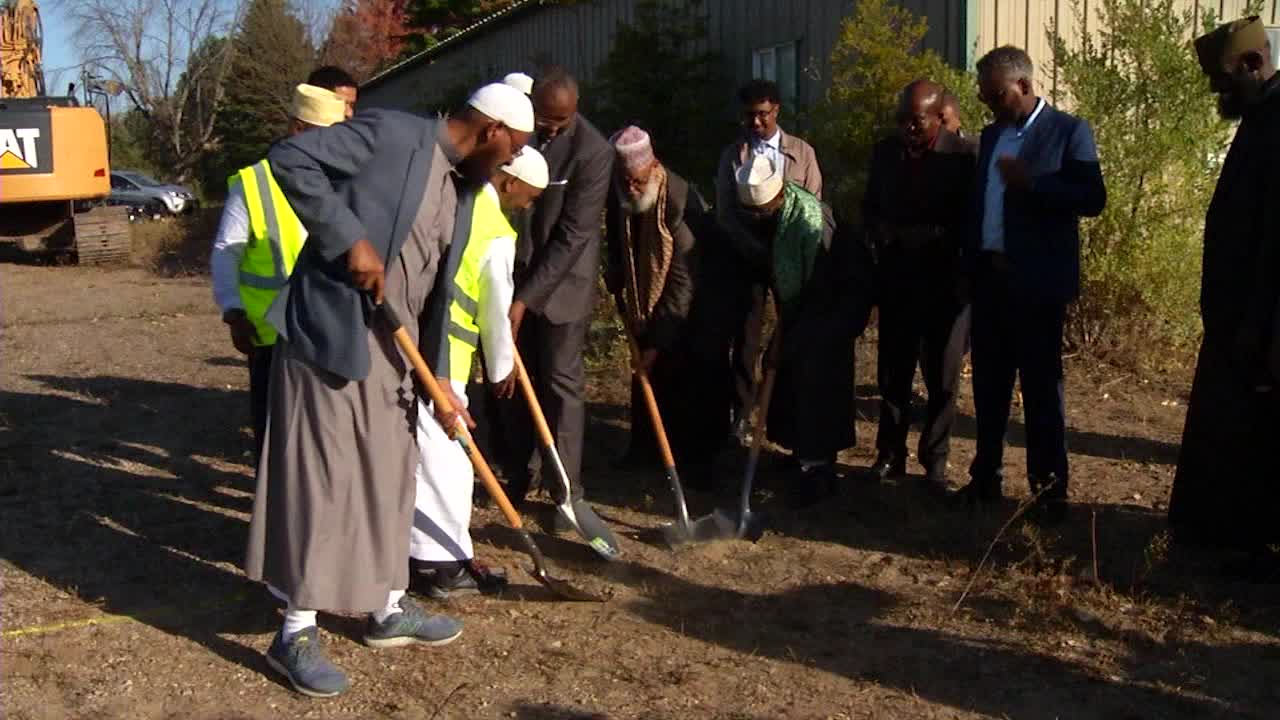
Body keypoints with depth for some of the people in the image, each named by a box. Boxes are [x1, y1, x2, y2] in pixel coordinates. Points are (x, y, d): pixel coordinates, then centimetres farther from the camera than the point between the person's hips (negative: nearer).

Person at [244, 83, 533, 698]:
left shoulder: (453, 191, 15)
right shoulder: (392, 133, -11)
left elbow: (433, 287, 17)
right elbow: (290, 158, -18)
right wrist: (351, 240, -21)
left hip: (388, 346, 9)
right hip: (330, 330, -9)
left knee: (388, 474, 15)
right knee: (321, 477, -3)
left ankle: (388, 609, 29)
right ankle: (296, 633, 7)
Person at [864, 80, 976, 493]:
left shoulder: (964, 155, -10)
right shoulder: (885, 151, 5)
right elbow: (869, 207, 14)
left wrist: (933, 238, -14)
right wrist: (884, 234, -4)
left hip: (945, 280, -4)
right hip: (896, 279, 4)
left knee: (942, 376, 5)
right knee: (892, 371, 9)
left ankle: (935, 461, 16)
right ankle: (890, 454, 21)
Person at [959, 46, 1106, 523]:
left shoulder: (1068, 131, -6)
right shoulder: (991, 135, 14)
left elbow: (1093, 198, -13)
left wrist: (1031, 183, -21)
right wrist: (971, 262, 8)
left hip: (1037, 281, -6)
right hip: (990, 276, 6)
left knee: (1041, 385, 1)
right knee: (989, 382, 12)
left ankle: (1049, 487, 10)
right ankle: (986, 476, 22)